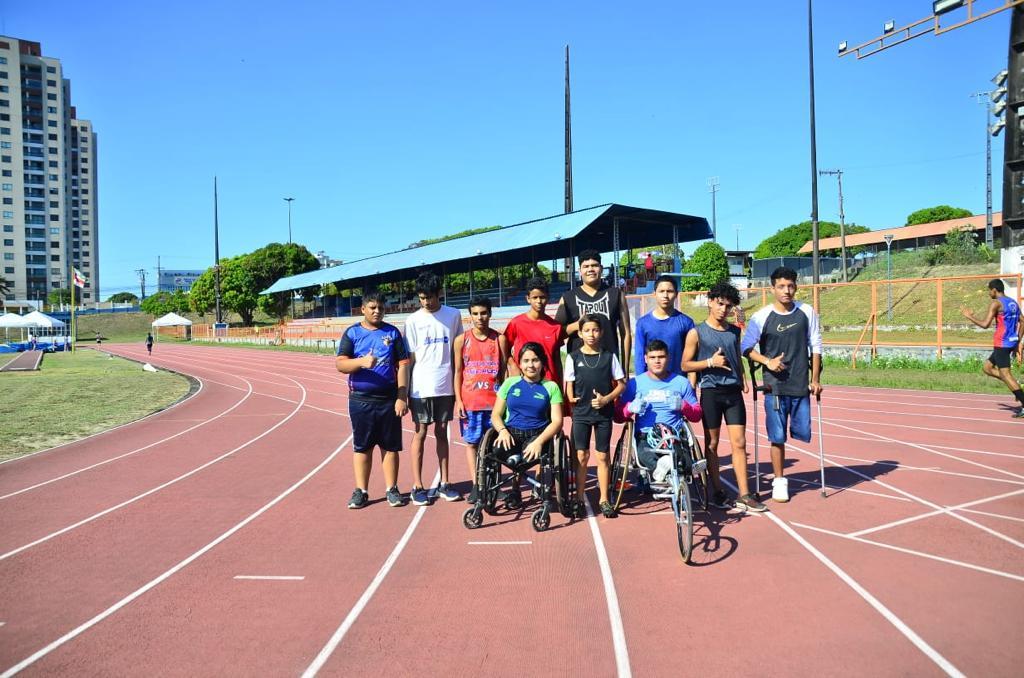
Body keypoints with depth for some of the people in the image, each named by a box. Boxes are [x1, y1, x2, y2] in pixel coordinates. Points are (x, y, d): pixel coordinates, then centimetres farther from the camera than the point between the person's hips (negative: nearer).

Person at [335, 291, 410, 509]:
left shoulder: (392, 332, 4)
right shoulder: (352, 333, 3)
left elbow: (402, 365, 1)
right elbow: (340, 364, -5)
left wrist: (402, 397, -6)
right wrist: (361, 362, -25)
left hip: (389, 399, 0)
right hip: (360, 399, 0)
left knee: (390, 446, 7)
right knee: (362, 446, 8)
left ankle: (391, 489, 17)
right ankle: (361, 491, 17)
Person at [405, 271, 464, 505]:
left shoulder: (453, 316, 2)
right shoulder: (413, 320, -2)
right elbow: (409, 358, 0)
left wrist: (458, 384, 5)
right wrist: (404, 391, -3)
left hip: (445, 386, 2)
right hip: (421, 387, -1)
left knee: (442, 433, 10)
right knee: (420, 433, 3)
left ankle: (444, 483, 18)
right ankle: (417, 486, 10)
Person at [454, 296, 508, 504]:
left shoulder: (500, 339, 2)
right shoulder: (461, 340, 3)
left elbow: (504, 371, 3)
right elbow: (458, 372, 4)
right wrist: (458, 400, -2)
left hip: (494, 400, 0)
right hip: (469, 401, 1)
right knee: (471, 442, 5)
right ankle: (476, 485, 11)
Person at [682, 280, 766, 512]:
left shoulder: (734, 331, 11)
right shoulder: (697, 333, -3)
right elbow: (685, 365, -3)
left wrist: (743, 379, 7)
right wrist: (710, 362, -15)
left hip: (733, 392, 4)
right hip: (711, 392, -4)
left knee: (739, 442, 1)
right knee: (712, 443, 6)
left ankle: (743, 495, 5)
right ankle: (718, 492, 16)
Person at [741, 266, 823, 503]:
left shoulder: (807, 312, 0)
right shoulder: (761, 317, -7)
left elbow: (815, 346, 6)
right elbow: (746, 348, 1)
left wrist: (815, 379, 4)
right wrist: (767, 361, -15)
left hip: (801, 386, 2)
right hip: (774, 386, -2)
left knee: (802, 433, 5)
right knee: (777, 437, 1)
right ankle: (779, 482, 14)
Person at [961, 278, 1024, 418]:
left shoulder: (996, 303, -12)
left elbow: (985, 325, -19)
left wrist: (969, 316, -6)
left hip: (1002, 343, -9)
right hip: (1012, 342, 9)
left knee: (1005, 374, -6)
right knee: (986, 367, 17)